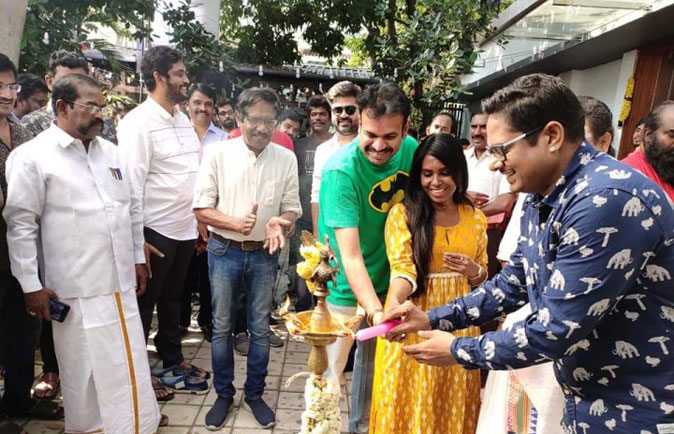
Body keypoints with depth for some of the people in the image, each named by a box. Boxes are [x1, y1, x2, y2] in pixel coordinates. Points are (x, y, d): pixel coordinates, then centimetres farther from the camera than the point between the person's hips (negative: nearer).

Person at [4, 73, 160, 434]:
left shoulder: (109, 151, 10)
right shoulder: (33, 156, -7)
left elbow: (132, 207, 16)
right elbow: (20, 224, -7)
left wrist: (138, 258, 15)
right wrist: (31, 286, -8)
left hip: (120, 283, 5)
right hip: (76, 290, -5)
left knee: (127, 366, 14)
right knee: (86, 371, 8)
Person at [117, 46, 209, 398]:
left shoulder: (183, 120, 10)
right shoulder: (138, 122, -13)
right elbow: (132, 183, -17)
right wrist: (136, 239, -19)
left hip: (185, 230, 7)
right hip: (155, 232, -7)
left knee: (172, 300, 20)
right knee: (143, 304, 9)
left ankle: (172, 362, 36)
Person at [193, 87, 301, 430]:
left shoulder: (286, 159, -3)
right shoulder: (218, 154, -8)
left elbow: (292, 208, 2)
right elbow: (201, 208, -7)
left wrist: (281, 222, -21)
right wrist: (235, 223, -23)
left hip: (264, 254, 1)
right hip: (224, 251, -1)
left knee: (261, 328, 12)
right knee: (222, 327, 12)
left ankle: (254, 394, 32)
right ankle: (223, 395, 31)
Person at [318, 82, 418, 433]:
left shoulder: (411, 150, -11)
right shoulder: (340, 171, -27)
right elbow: (350, 256, -31)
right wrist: (375, 310, -44)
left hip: (387, 280, 6)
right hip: (346, 287, -6)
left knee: (373, 359, 22)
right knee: (329, 372, 4)